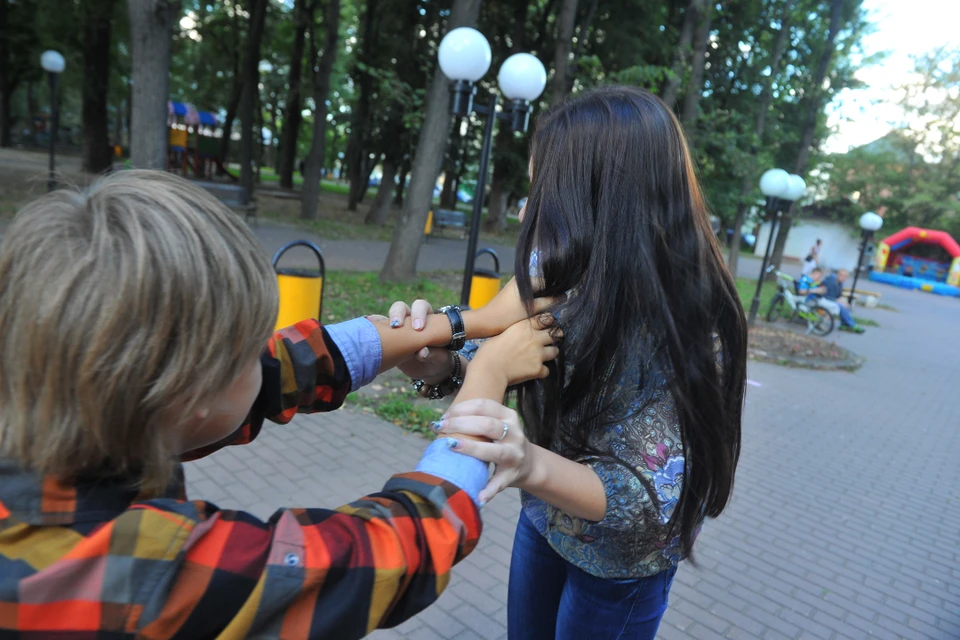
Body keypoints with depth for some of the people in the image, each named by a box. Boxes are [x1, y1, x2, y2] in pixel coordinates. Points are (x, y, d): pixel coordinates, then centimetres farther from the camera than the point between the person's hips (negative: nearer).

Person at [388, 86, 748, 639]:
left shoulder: (681, 325, -31)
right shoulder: (569, 278, -14)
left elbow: (650, 499, -30)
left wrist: (532, 465, -48)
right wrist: (435, 357, -28)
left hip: (619, 559, -5)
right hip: (544, 521, 5)